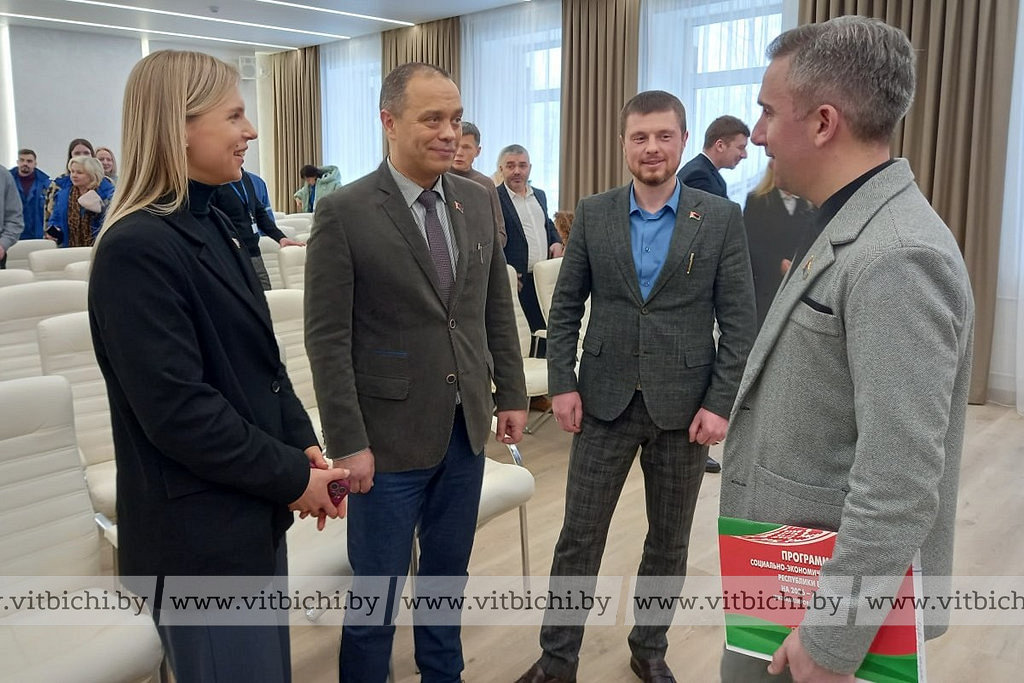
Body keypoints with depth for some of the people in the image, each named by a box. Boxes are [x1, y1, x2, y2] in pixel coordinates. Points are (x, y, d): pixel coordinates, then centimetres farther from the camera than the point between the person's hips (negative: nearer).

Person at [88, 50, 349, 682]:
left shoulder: (209, 225, 8)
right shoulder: (136, 250, -20)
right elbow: (178, 409, -23)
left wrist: (304, 444, -1)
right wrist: (291, 475, -15)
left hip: (253, 512, 9)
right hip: (201, 534, -8)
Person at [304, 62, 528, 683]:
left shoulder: (478, 201, 4)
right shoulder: (344, 213, -11)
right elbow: (328, 341, -12)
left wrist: (512, 394, 9)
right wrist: (349, 443, -14)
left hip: (466, 427, 5)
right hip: (390, 435, -5)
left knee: (449, 570, 21)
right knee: (377, 588, 9)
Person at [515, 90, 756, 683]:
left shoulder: (721, 219, -3)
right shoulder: (593, 214, 2)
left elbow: (739, 321, -4)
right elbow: (565, 307, 5)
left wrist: (721, 404, -9)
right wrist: (563, 383, -3)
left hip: (684, 405, 0)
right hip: (605, 401, 1)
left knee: (669, 541, 14)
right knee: (580, 536, 7)